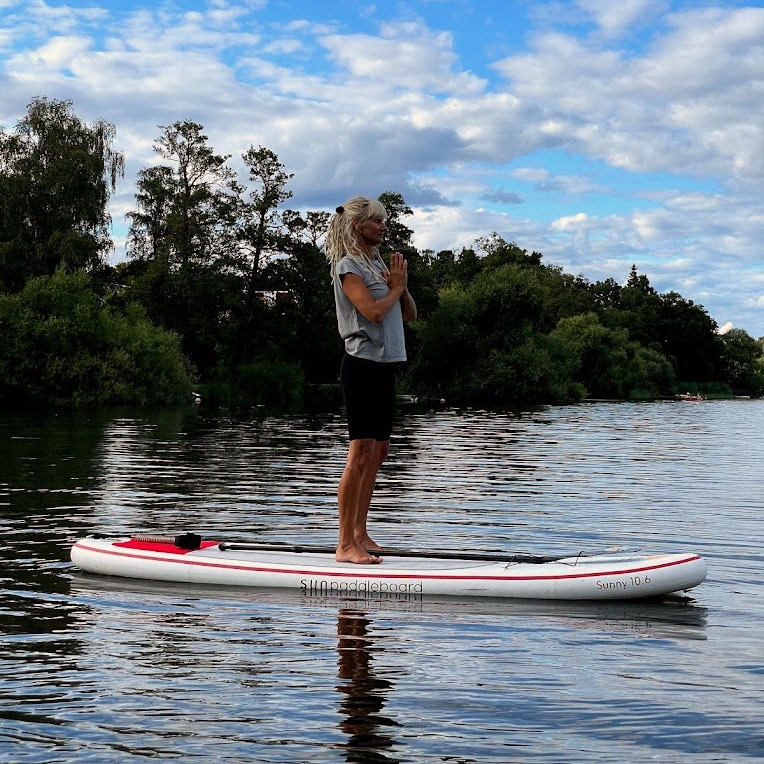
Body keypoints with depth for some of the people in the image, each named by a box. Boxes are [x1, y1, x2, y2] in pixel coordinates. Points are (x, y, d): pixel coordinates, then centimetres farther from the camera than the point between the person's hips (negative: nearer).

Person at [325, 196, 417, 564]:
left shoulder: (378, 264, 19)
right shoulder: (348, 265, -7)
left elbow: (409, 313, 19)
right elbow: (373, 311, -20)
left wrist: (402, 284, 2)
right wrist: (396, 286, -4)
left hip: (384, 366, 9)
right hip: (363, 364, -9)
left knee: (378, 451, 10)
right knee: (361, 452, -11)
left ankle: (359, 533, 17)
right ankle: (345, 544, -8)